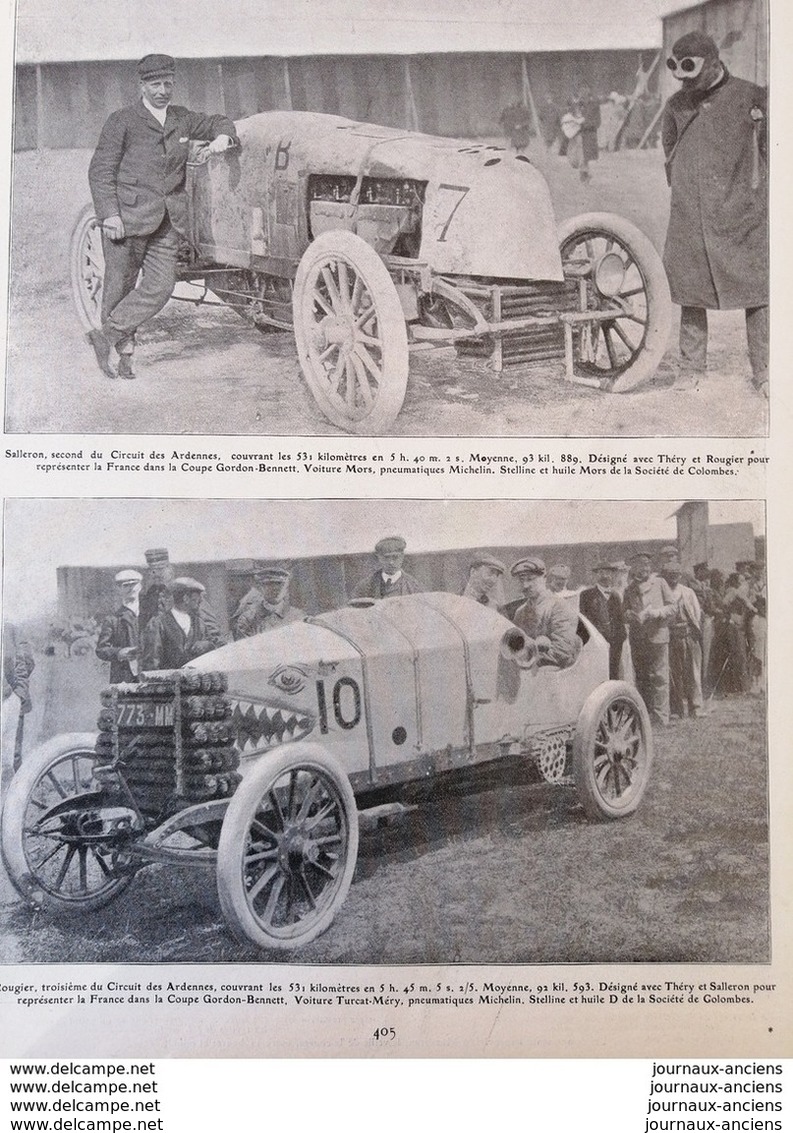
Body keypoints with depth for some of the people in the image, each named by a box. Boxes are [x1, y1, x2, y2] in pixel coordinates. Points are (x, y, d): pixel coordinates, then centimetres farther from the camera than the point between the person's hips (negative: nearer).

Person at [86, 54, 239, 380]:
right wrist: (110, 215, -16)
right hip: (127, 218, -5)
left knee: (159, 287, -5)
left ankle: (105, 334, 7)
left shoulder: (182, 119, 14)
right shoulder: (122, 121, -2)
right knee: (120, 285, 3)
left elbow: (218, 122, 30)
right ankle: (123, 348, 20)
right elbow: (100, 171, -5)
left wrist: (222, 136, 5)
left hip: (168, 222, 5)